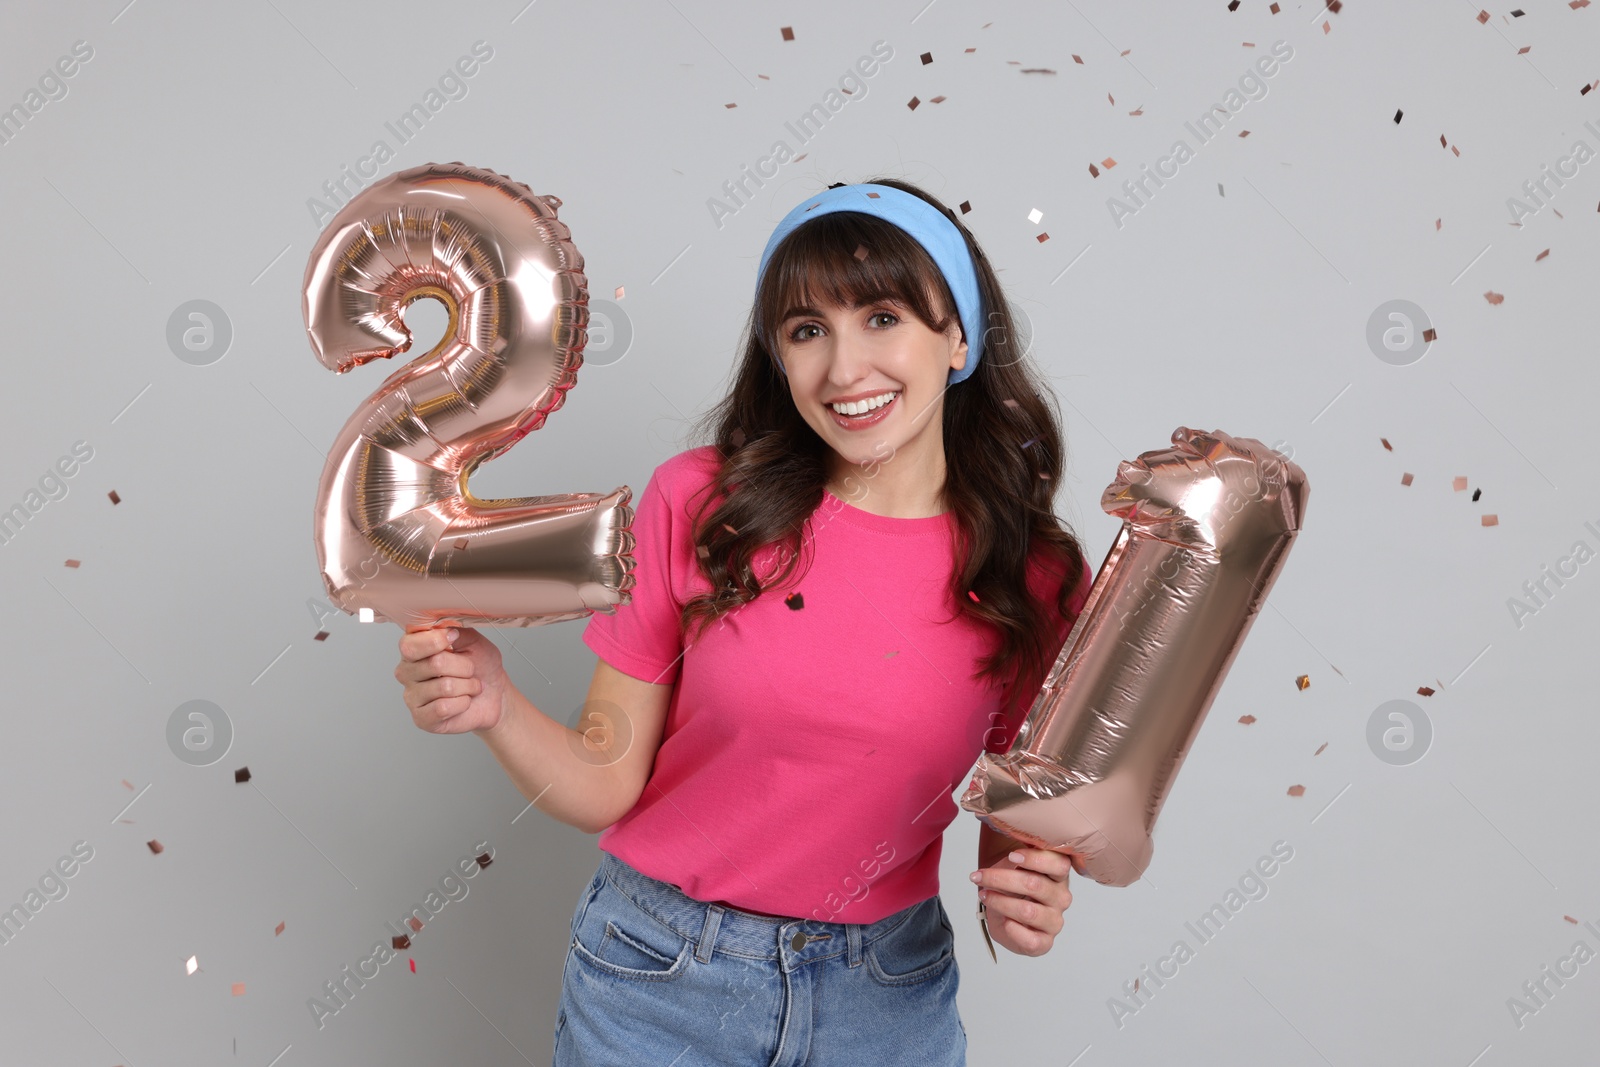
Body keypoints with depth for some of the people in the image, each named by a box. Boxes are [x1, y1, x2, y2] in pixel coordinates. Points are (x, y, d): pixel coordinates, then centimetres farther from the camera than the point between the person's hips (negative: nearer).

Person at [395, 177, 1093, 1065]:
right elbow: (606, 784, -9)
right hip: (658, 980, -1)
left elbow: (1012, 814, 2)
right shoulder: (699, 502, -12)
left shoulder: (1038, 575, -11)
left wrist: (1026, 898, -18)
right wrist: (498, 711, -27)